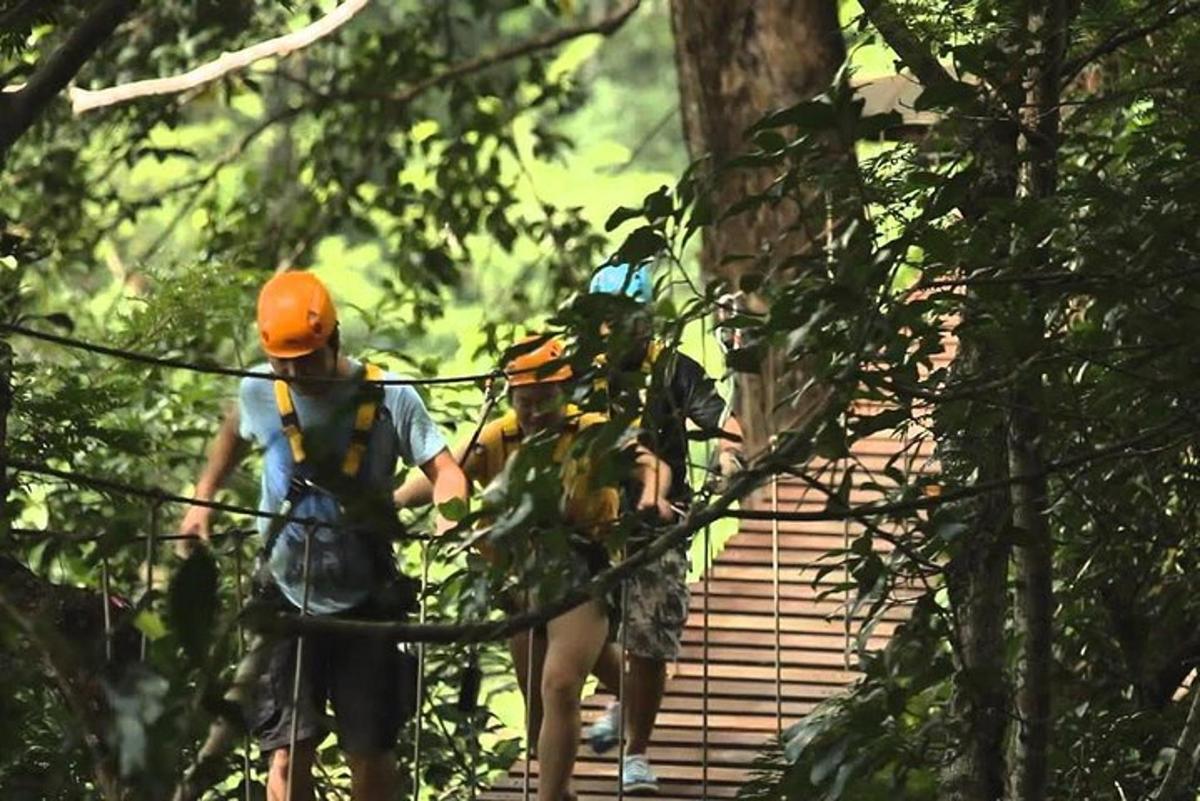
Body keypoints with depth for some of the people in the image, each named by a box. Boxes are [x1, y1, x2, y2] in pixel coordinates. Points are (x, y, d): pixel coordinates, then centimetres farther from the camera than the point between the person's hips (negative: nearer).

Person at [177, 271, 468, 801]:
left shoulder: (389, 397, -10)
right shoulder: (259, 390, -3)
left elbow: (444, 469, -8)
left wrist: (448, 519, -28)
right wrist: (202, 499, 13)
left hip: (365, 601, -1)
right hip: (287, 599, 1)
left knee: (371, 756, 4)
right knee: (287, 758, -9)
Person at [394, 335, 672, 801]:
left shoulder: (592, 434, -12)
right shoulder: (497, 439, -4)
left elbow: (649, 464, -25)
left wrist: (651, 495, -49)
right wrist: (390, 504, -32)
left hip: (581, 578, -4)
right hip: (523, 579, 5)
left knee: (560, 691, -18)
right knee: (536, 702, 15)